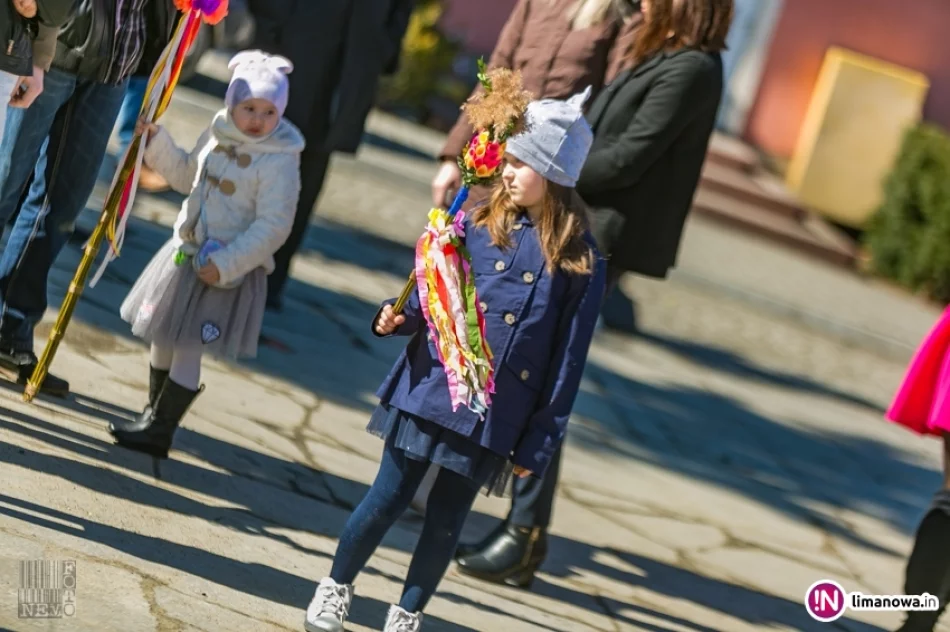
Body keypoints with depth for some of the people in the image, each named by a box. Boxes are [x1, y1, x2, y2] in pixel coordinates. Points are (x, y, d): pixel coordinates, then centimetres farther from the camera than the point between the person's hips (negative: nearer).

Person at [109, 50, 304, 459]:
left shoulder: (279, 163, -19)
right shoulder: (217, 136, 3)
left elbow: (273, 227, -21)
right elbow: (187, 177, 21)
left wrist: (226, 264, -24)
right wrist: (156, 142, 9)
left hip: (229, 268, -8)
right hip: (186, 253, 8)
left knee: (188, 349, -5)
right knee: (163, 338, 17)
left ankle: (159, 432, 3)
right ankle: (153, 413, 33)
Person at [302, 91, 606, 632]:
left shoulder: (579, 263, -7)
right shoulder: (479, 228, -1)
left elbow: (568, 362, -4)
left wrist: (537, 445, -4)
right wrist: (399, 317, -13)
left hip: (495, 418, -1)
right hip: (430, 390, 1)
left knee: (447, 520, 10)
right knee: (388, 499, 8)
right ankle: (336, 588, 28)